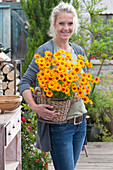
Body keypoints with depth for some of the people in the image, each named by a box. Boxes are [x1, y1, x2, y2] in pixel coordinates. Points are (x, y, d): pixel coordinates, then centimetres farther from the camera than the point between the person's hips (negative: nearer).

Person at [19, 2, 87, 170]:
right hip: (58, 126, -6)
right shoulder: (46, 50, -10)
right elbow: (25, 82, -13)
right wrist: (35, 107, -28)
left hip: (80, 122, 6)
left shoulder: (78, 51, 9)